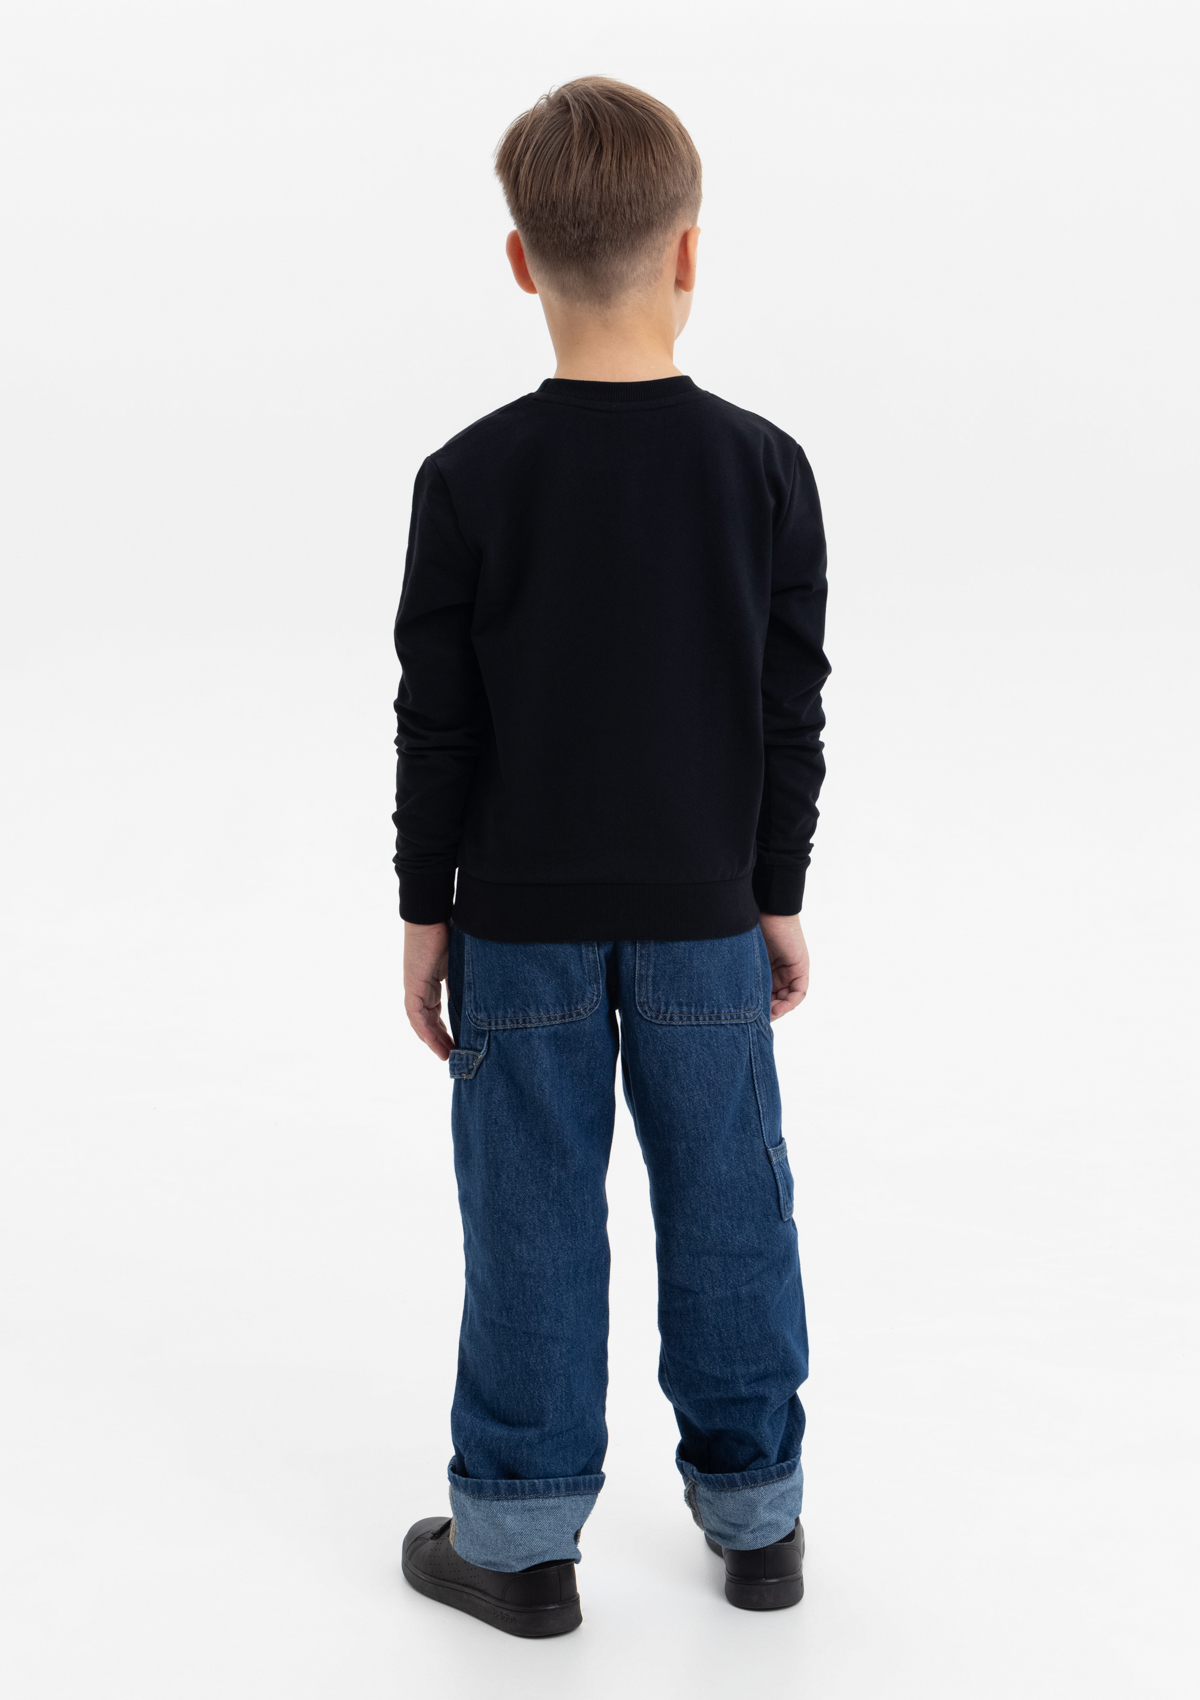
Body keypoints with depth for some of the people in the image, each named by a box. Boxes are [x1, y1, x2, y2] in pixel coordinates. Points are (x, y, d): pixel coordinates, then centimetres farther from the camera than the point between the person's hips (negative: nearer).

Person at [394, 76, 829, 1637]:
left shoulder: (471, 480, -10)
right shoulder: (764, 468, -6)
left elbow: (437, 726, -6)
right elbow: (793, 714, -1)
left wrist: (426, 910, 5)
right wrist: (779, 896, 9)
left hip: (522, 919, -1)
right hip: (704, 915, 1)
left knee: (532, 1216, 8)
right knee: (726, 1204, 13)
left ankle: (518, 1536, 20)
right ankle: (756, 1513, 27)